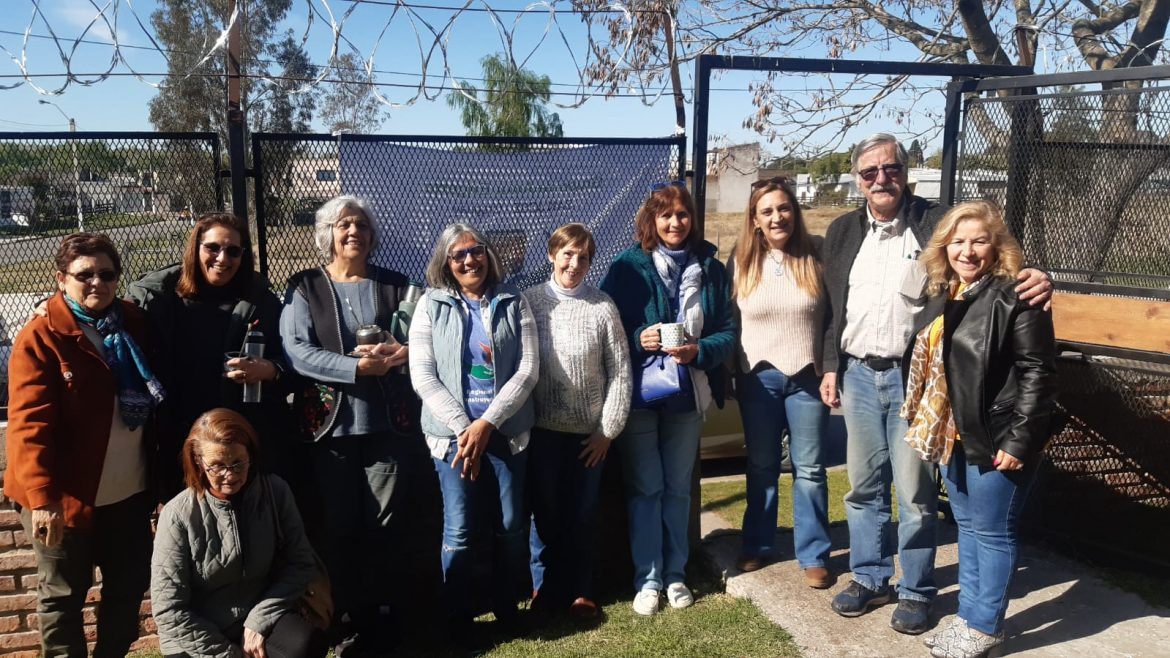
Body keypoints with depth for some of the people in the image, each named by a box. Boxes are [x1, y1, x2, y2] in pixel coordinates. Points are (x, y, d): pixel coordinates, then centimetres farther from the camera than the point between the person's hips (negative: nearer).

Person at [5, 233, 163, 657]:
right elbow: (29, 425, -18)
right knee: (63, 596, 11)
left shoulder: (134, 324, 3)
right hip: (67, 496, -5)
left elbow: (155, 404, 9)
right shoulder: (40, 339, -12)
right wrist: (42, 496, -24)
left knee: (129, 586, 16)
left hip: (130, 491, 5)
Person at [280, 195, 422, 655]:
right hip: (332, 425, 0)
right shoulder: (304, 288, 4)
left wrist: (399, 353, -16)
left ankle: (383, 615, 25)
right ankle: (349, 618, 23)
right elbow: (297, 352, -10)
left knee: (386, 524, 8)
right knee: (339, 527, 8)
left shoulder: (395, 286, 8)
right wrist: (359, 367, -17)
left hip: (389, 424, 1)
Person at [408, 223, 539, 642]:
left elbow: (528, 368, -4)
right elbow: (422, 375, -3)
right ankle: (459, 615, 19)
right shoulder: (431, 305, 3)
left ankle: (506, 605, 29)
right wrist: (463, 426, -12)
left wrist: (488, 423, -13)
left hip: (507, 430, 1)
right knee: (459, 529, 0)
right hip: (453, 431, -1)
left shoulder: (513, 302, 4)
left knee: (511, 526, 8)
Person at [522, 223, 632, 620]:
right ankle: (544, 586, 27)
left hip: (590, 431, 0)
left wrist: (608, 429, -4)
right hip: (542, 427, 0)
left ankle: (579, 590, 27)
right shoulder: (530, 301, -3)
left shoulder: (602, 307, -4)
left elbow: (620, 372, -2)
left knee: (583, 514, 11)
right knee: (545, 511, 9)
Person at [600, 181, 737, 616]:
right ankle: (648, 579, 17)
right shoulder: (627, 267, -5)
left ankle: (675, 574, 27)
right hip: (638, 393, -2)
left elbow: (728, 332, 1)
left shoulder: (711, 269, 2)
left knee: (678, 487, 13)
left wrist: (699, 350, -17)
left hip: (688, 393, 2)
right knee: (645, 488, 6)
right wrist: (638, 340, -20)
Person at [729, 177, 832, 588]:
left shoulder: (815, 258, -3)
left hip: (807, 377, -1)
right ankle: (757, 546, 29)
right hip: (759, 378, 1)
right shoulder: (742, 263, 1)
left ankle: (813, 555, 20)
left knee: (809, 470, 7)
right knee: (761, 468, 14)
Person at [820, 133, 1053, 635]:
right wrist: (831, 367, 9)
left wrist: (1036, 279, -31)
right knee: (864, 487, 13)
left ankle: (916, 591, 22)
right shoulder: (843, 232, 8)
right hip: (858, 376, 4)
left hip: (914, 378, -4)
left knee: (915, 491, 5)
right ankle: (869, 579, 29)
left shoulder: (937, 222, -5)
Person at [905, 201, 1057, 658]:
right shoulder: (942, 295, 10)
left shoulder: (1014, 297, -14)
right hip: (950, 435, 8)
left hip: (995, 441, -7)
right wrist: (925, 425, 14)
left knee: (991, 533, 5)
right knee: (967, 528, 17)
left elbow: (1038, 373, -16)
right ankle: (968, 615, 31)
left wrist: (1019, 440, -19)